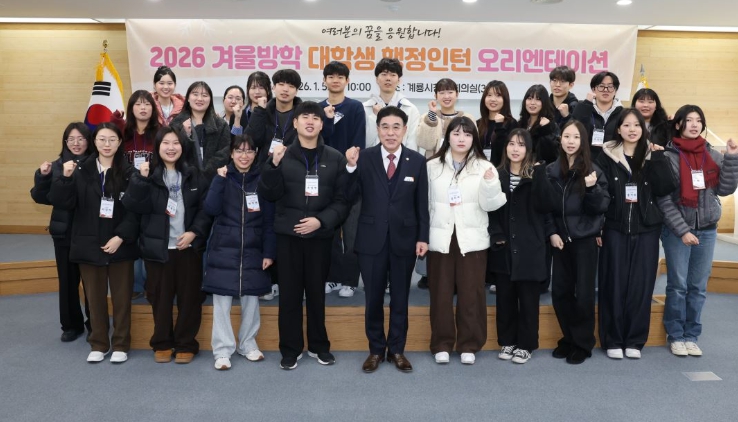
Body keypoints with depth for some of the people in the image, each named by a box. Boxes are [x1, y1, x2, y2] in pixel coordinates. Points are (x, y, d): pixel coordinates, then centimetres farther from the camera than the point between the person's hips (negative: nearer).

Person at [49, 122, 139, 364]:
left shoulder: (129, 173, -3)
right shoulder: (81, 171, 3)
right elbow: (62, 203, -3)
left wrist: (120, 237, -16)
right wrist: (65, 178, -18)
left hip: (121, 246, -2)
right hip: (89, 246, 2)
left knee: (121, 297, 7)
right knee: (95, 297, 12)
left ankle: (120, 345, 20)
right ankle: (98, 345, 25)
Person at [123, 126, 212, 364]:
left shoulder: (193, 175, 5)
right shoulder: (148, 175, 2)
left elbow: (206, 207, 1)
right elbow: (134, 206, -11)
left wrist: (194, 231, -11)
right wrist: (141, 179, -20)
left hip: (189, 246, 1)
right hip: (158, 247, 0)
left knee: (189, 297, 5)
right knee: (160, 297, 8)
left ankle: (186, 345, 19)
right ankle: (162, 344, 24)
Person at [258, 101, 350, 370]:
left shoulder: (335, 158, 3)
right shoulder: (283, 156, 4)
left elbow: (342, 201, 1)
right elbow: (269, 195, -4)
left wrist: (321, 220, -13)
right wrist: (274, 165, -18)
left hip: (320, 235, 0)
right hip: (288, 234, 0)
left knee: (316, 292, 10)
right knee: (289, 293, 6)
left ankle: (318, 346, 26)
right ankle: (290, 349, 18)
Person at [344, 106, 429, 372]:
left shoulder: (417, 161, 0)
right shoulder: (364, 158, -4)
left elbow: (422, 204, 2)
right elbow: (350, 197, -9)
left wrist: (423, 237, -1)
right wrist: (351, 167, -21)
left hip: (404, 238, 1)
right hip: (372, 238, -1)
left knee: (400, 298, 12)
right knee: (373, 298, 9)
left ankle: (397, 350, 27)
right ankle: (376, 349, 26)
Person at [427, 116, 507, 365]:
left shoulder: (484, 167, 3)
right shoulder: (433, 166, 3)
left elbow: (490, 205, -3)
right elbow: (425, 202, 5)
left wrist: (490, 184, -21)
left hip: (472, 239, 0)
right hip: (440, 238, 0)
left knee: (471, 294, 4)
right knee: (441, 293, 7)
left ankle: (469, 345, 18)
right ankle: (441, 344, 19)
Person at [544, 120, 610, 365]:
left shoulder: (593, 170, -4)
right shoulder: (551, 171, 3)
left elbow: (602, 207, -6)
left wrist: (592, 189, -23)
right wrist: (551, 233, -2)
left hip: (585, 239, -3)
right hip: (560, 239, 3)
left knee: (583, 293, 1)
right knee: (560, 292, 5)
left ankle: (583, 343, 16)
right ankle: (569, 338, 23)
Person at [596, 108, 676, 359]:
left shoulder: (652, 156, 7)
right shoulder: (607, 157, 1)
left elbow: (665, 190, -5)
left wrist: (658, 159, -11)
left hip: (646, 229, 2)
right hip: (615, 229, -2)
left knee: (641, 284, 4)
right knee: (615, 284, 1)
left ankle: (635, 340, 16)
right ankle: (612, 341, 11)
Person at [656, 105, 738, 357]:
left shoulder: (713, 155, 6)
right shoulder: (669, 156, -7)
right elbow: (664, 199, -9)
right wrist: (682, 230, -13)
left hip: (707, 230, 4)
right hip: (676, 230, -4)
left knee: (699, 287, 8)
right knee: (678, 285, 1)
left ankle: (691, 336, 20)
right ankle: (675, 336, 15)